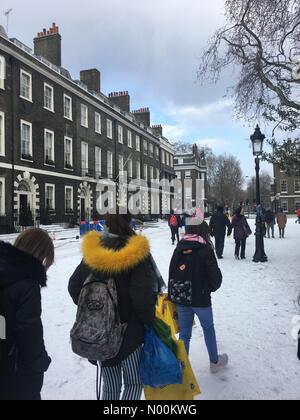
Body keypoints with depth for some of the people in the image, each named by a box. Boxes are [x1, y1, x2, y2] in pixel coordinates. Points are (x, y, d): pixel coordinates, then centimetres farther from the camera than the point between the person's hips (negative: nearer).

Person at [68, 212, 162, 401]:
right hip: (129, 331, -5)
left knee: (111, 385, 21)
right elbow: (143, 295, -23)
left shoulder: (93, 250, -3)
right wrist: (150, 321, -7)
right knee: (134, 383, 15)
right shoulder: (136, 252, -18)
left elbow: (74, 285, 5)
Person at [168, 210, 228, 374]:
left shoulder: (179, 248, -1)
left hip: (181, 299, 4)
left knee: (184, 333, 14)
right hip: (200, 299, -3)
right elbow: (215, 275, -12)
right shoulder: (205, 249, -14)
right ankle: (215, 362, 36)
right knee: (209, 329, 19)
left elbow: (172, 274, 3)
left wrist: (174, 295, 12)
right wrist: (211, 288, 9)